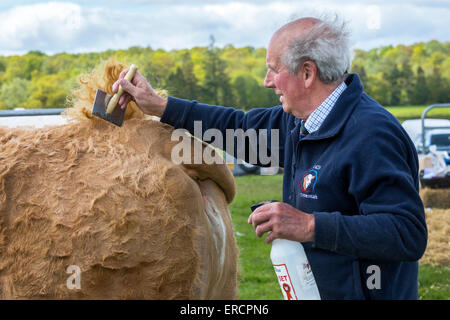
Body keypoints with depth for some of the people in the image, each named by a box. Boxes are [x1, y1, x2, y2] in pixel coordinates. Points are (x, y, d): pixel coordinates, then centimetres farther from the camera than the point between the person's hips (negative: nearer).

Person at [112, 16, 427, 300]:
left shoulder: (370, 135, -24)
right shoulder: (302, 122, 5)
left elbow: (409, 234, -29)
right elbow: (243, 126, 19)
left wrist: (310, 227, -31)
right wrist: (158, 106, 17)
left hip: (360, 291, -8)